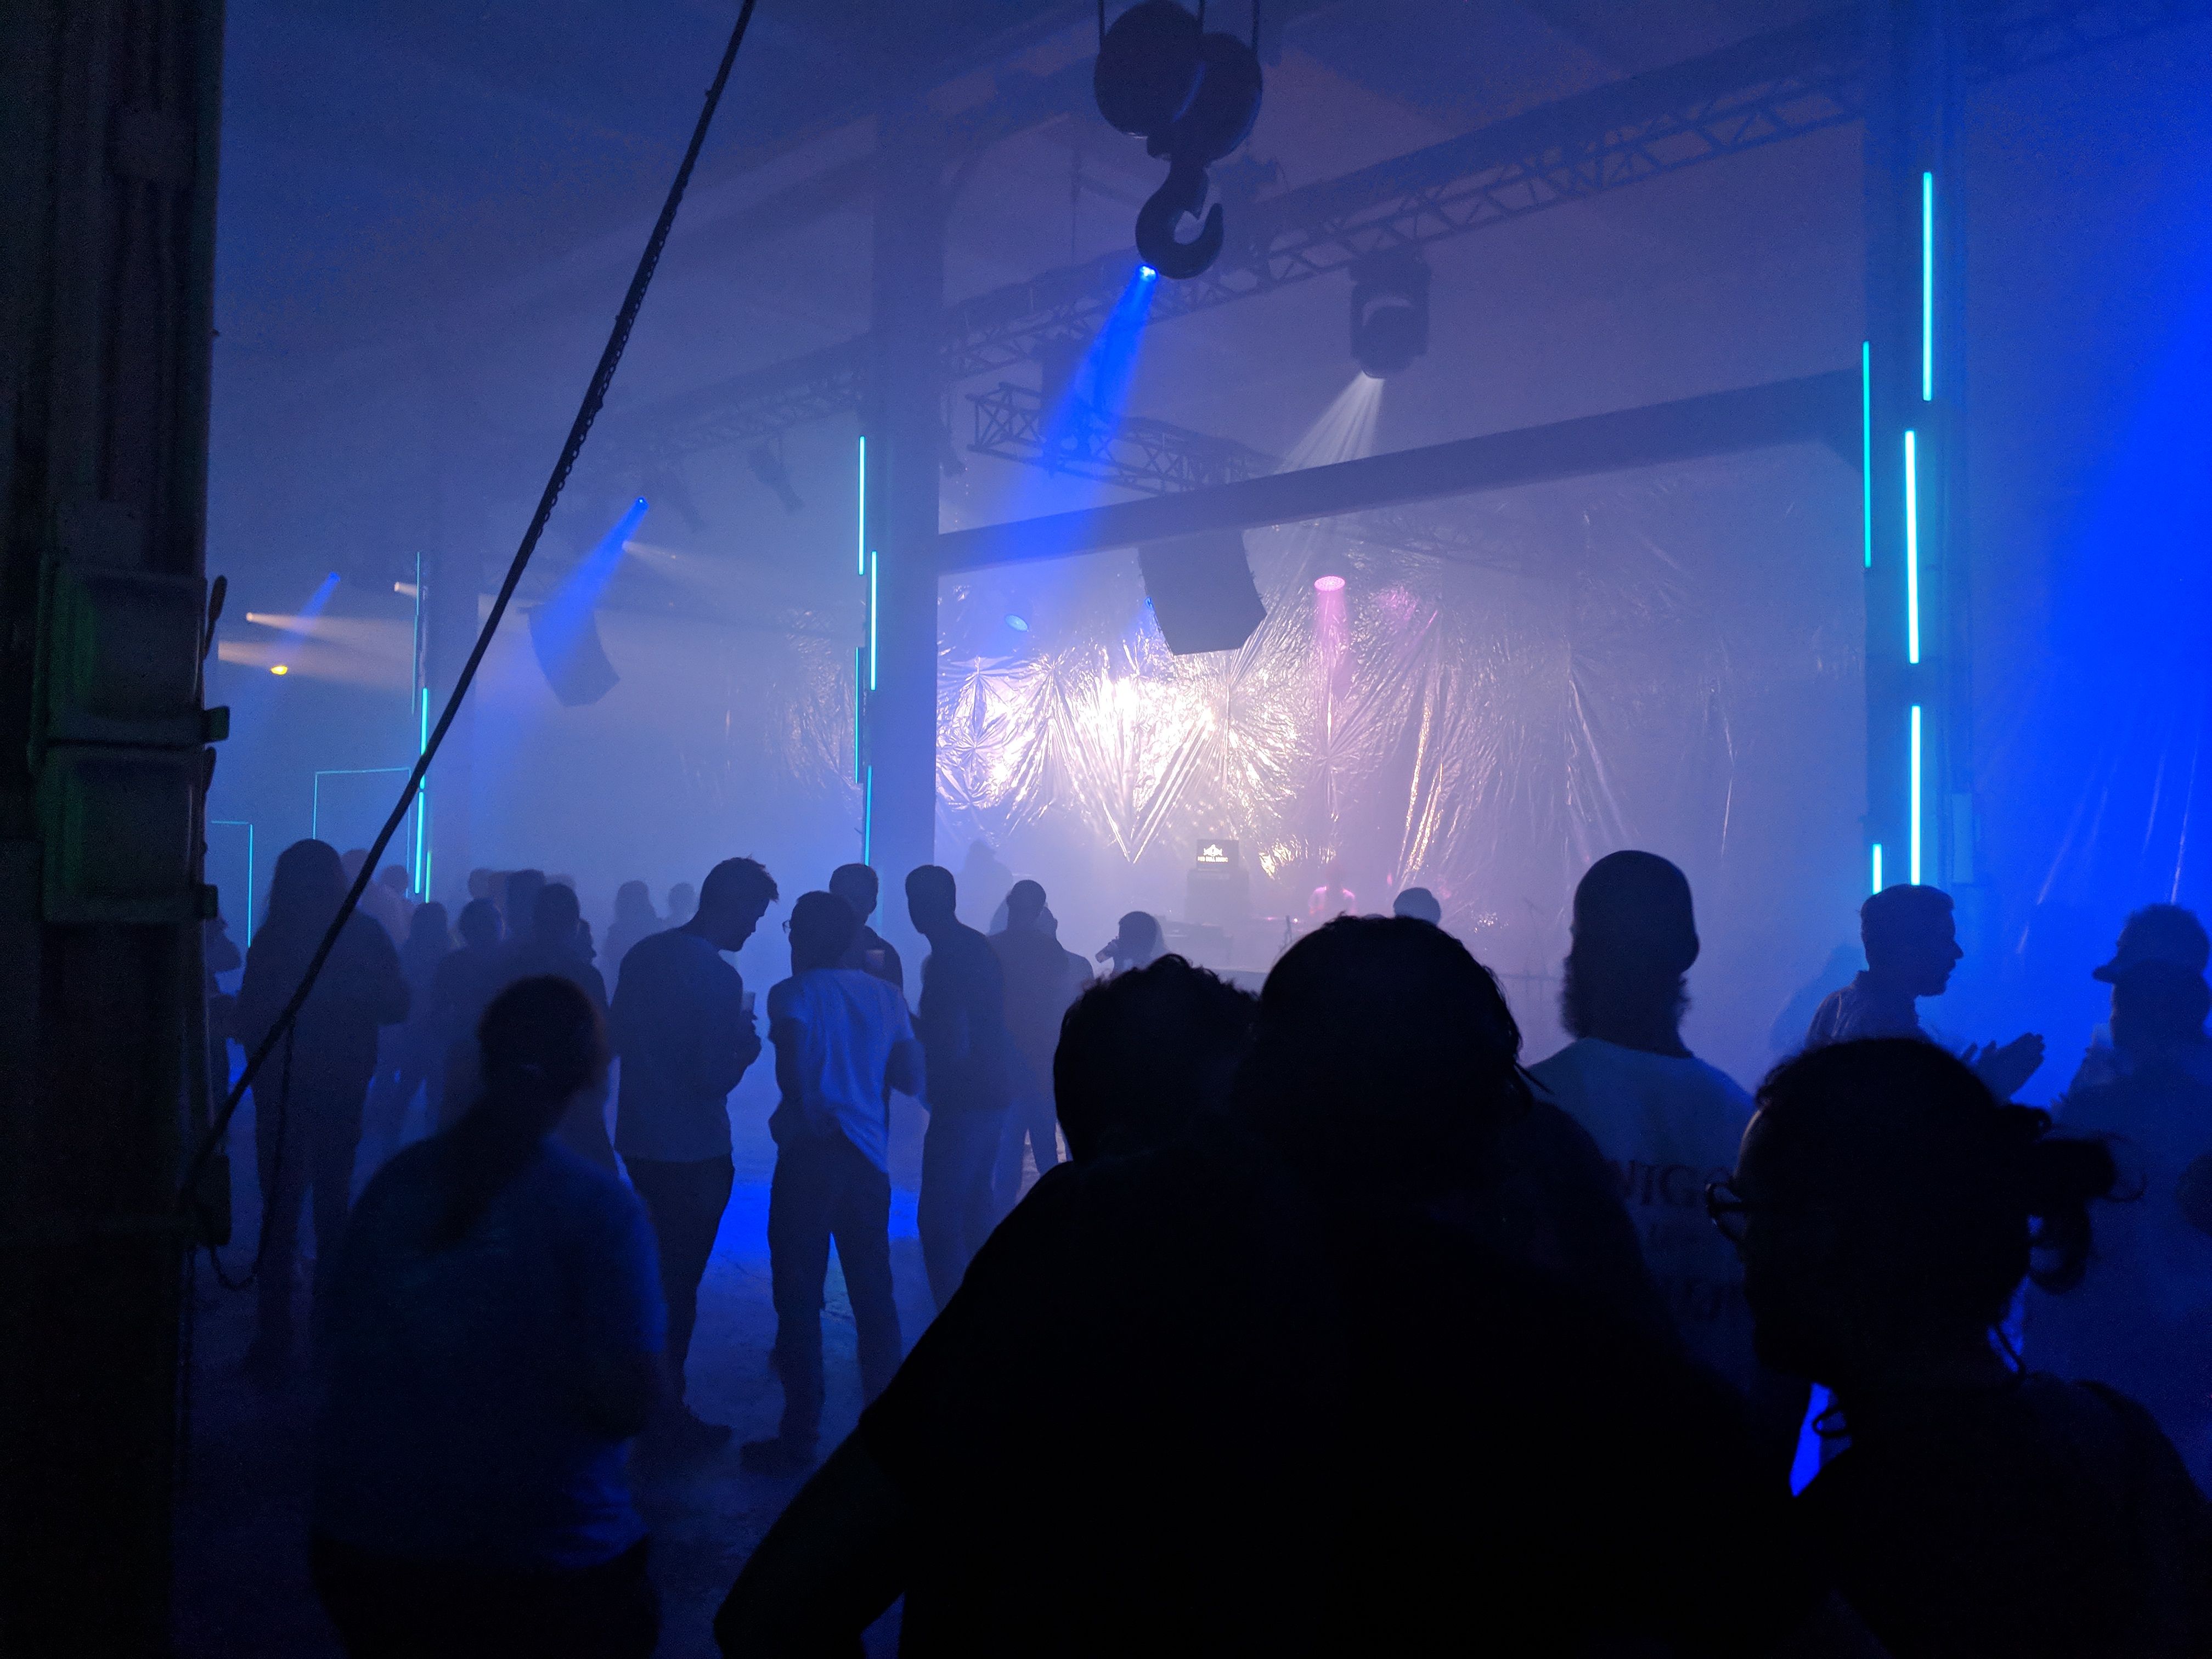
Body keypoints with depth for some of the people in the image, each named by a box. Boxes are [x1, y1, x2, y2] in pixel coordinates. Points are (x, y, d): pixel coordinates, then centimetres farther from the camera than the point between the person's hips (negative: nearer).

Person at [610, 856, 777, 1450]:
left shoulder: (643, 954, 4)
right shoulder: (718, 977, -20)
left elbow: (617, 1038, 13)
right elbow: (714, 1079, -22)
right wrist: (747, 1047, -3)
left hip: (637, 1141, 8)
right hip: (692, 1153, -8)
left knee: (656, 1271, 22)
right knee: (680, 1282, 4)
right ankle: (669, 1416, 15)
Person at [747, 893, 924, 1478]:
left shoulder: (795, 994, -4)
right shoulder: (886, 995, 10)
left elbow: (791, 1067, -21)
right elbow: (911, 1079, 10)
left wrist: (806, 1114, -5)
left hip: (812, 1152, -5)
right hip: (870, 1157, 5)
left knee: (800, 1298, 1)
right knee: (874, 1295, 14)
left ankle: (800, 1439, 5)